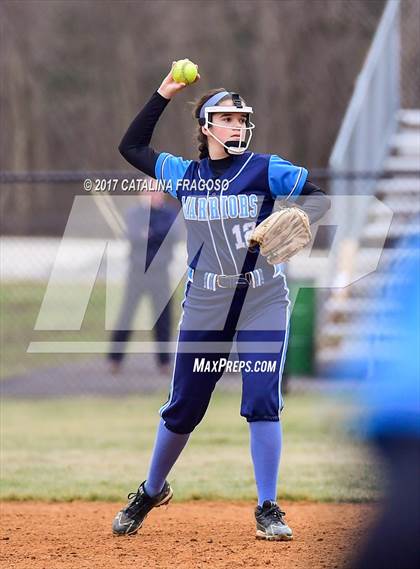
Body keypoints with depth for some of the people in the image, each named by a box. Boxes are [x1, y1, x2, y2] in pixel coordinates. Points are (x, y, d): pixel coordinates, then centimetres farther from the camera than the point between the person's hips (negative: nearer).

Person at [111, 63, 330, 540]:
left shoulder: (265, 170, -3)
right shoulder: (185, 174, 6)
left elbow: (322, 193, -7)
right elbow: (131, 146, 16)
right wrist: (164, 94, 10)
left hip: (262, 304, -2)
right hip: (204, 308, 2)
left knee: (263, 404, -9)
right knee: (182, 408, 8)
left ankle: (268, 510, -1)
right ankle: (151, 492, 28)